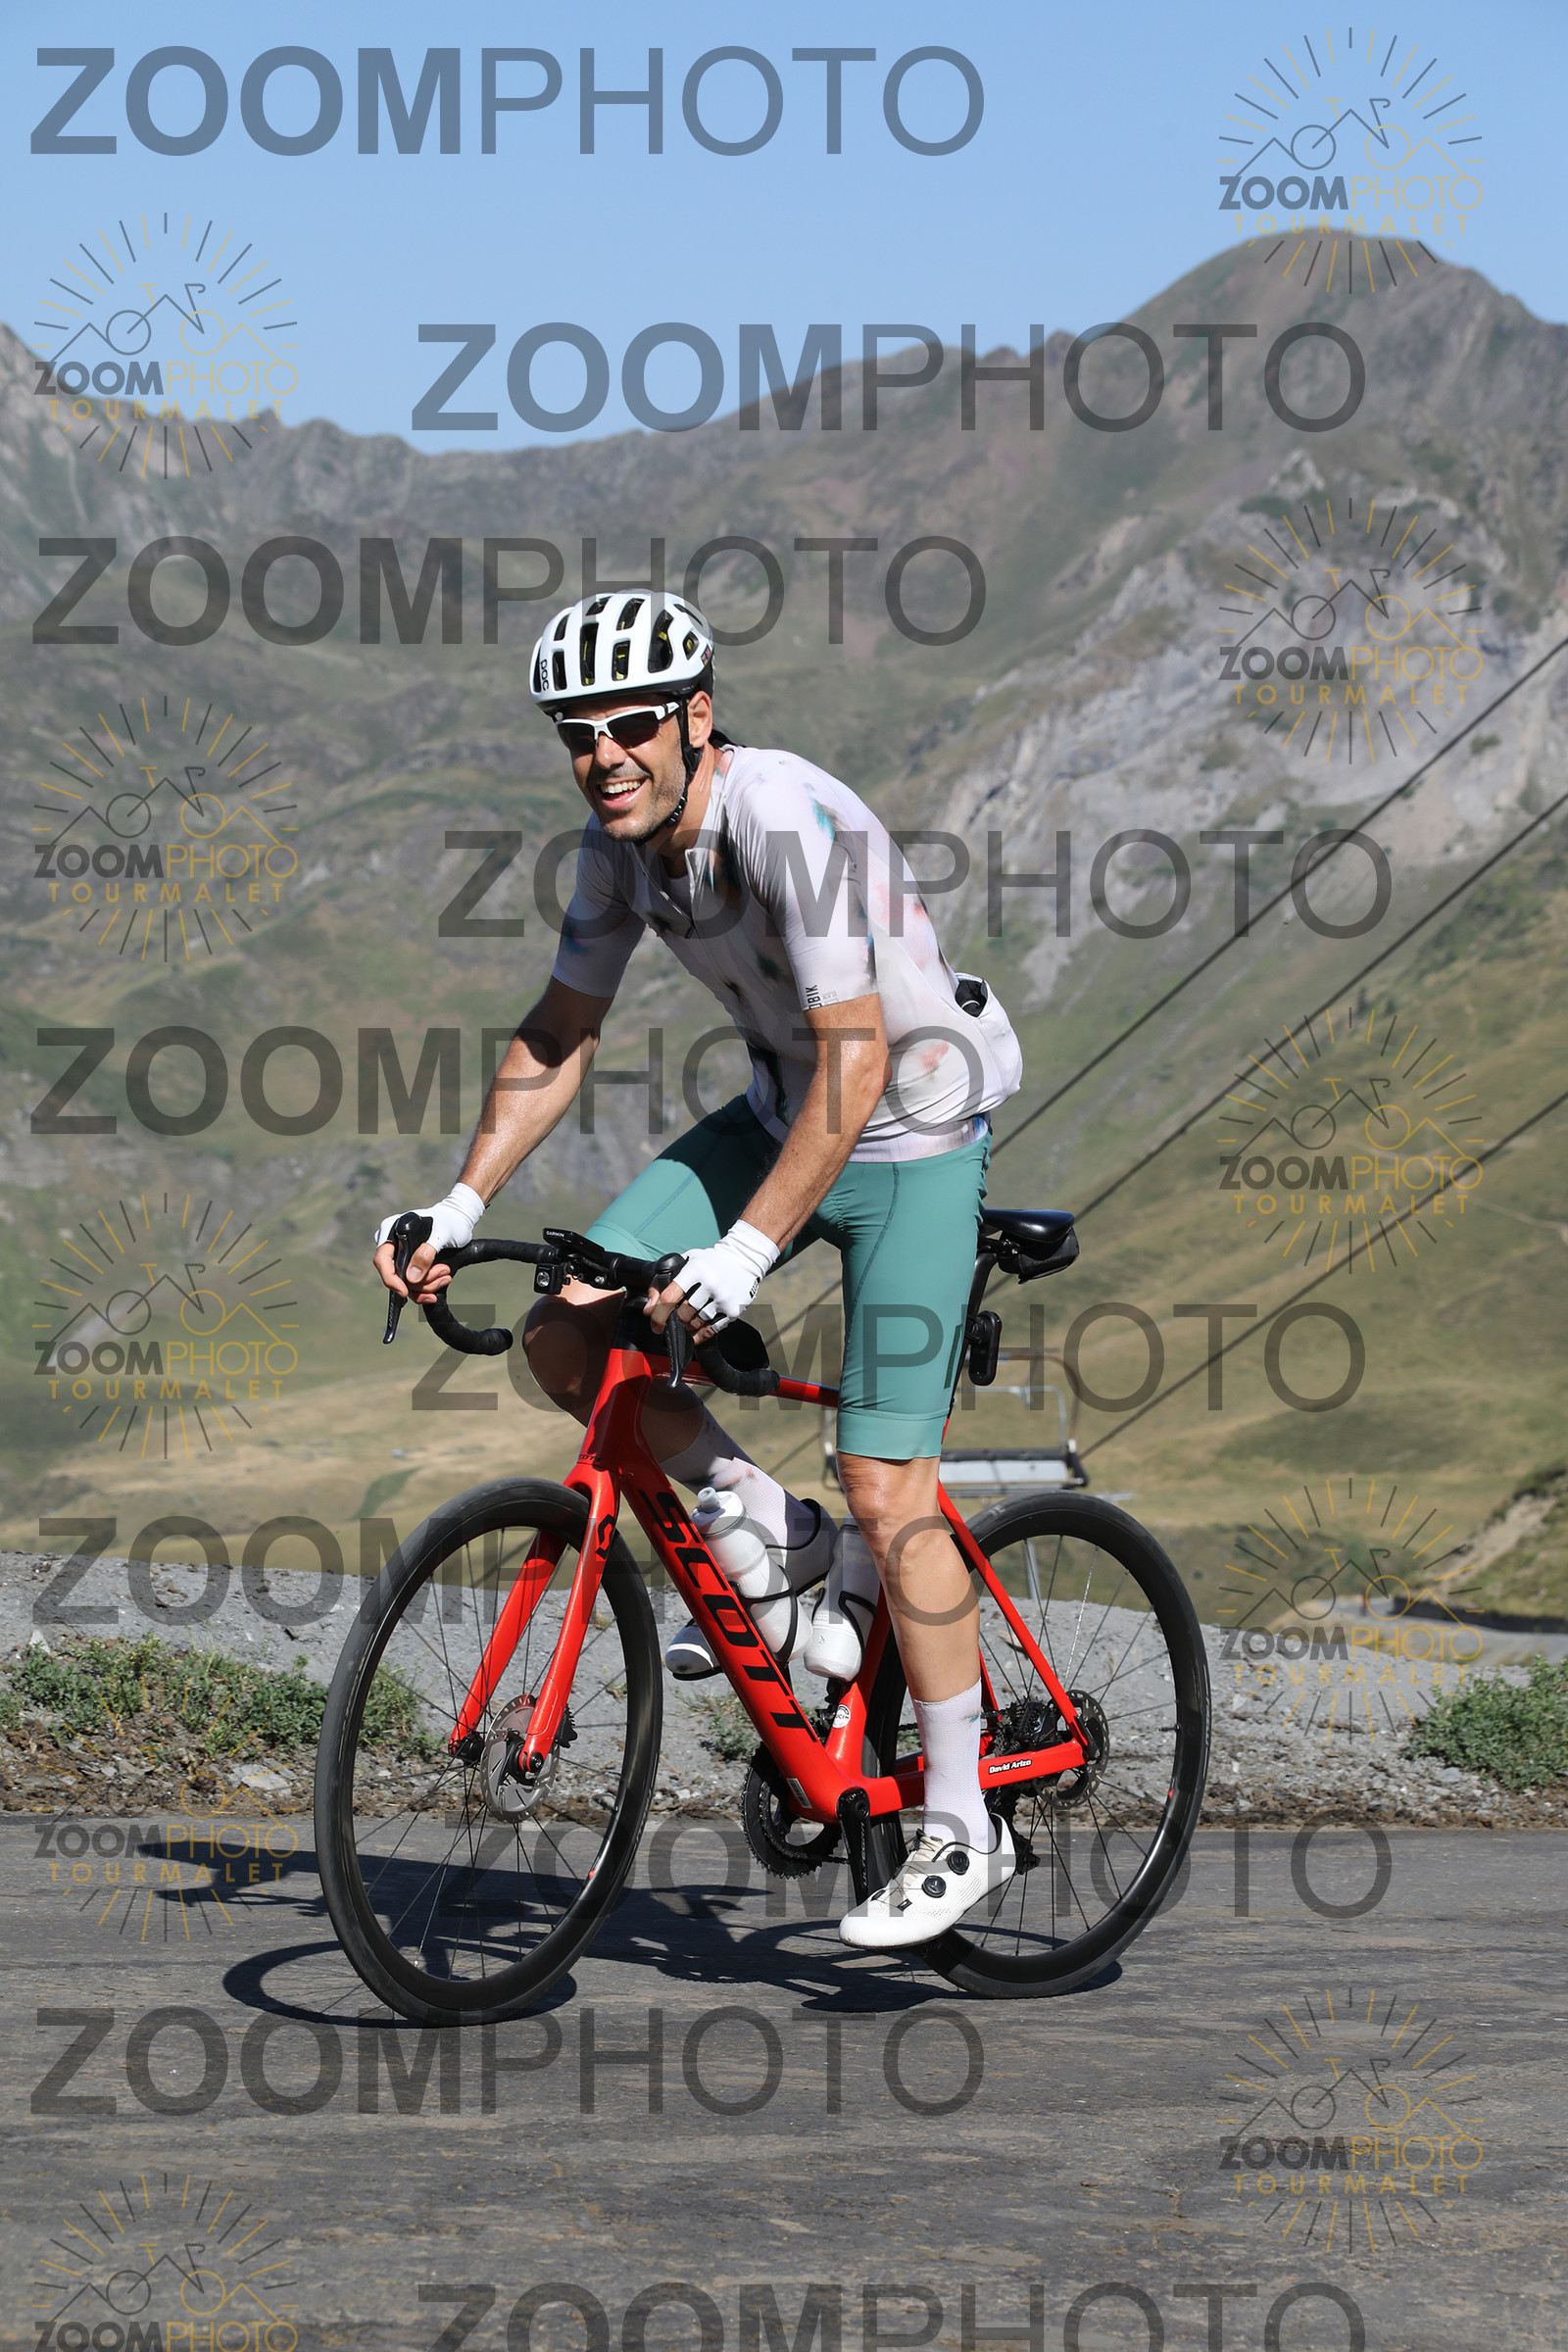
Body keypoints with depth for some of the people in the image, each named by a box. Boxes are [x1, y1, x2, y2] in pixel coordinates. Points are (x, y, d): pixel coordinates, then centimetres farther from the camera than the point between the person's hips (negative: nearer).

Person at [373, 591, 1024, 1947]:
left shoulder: (793, 824, -30)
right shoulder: (622, 840, -6)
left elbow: (857, 1062, -34)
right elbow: (562, 1033, 4)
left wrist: (752, 1248, -40)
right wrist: (461, 1206, -6)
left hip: (910, 1139, -7)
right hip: (776, 1116, 8)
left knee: (886, 1489, -12)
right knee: (565, 1335, -8)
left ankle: (962, 1831, 0)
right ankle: (773, 1535, 12)